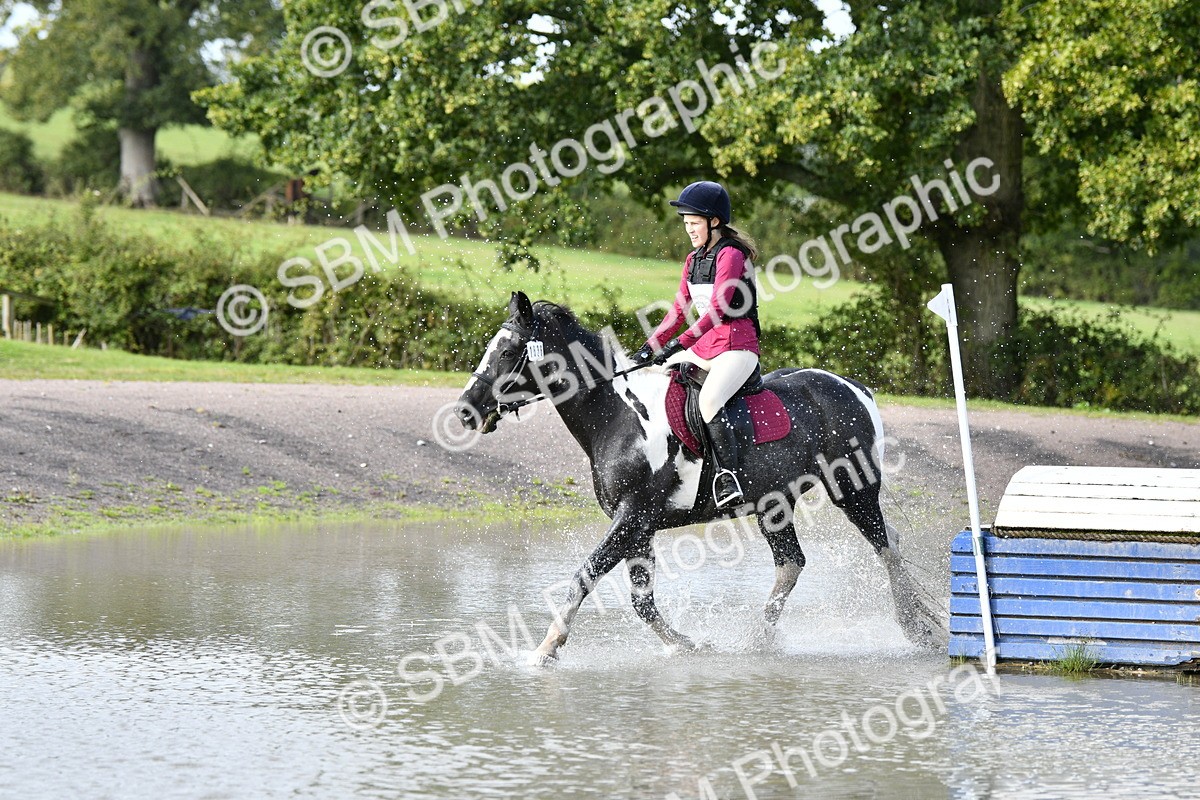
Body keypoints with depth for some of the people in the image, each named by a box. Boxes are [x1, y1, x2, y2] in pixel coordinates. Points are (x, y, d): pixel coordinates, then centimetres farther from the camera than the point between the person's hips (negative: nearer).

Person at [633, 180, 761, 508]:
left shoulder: (731, 255, -12)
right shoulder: (694, 260, 15)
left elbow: (718, 308, -22)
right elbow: (678, 311, 18)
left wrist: (680, 344, -29)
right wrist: (650, 348, 6)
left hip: (738, 348, -10)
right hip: (703, 347, 10)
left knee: (708, 399, -35)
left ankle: (729, 479, -37)